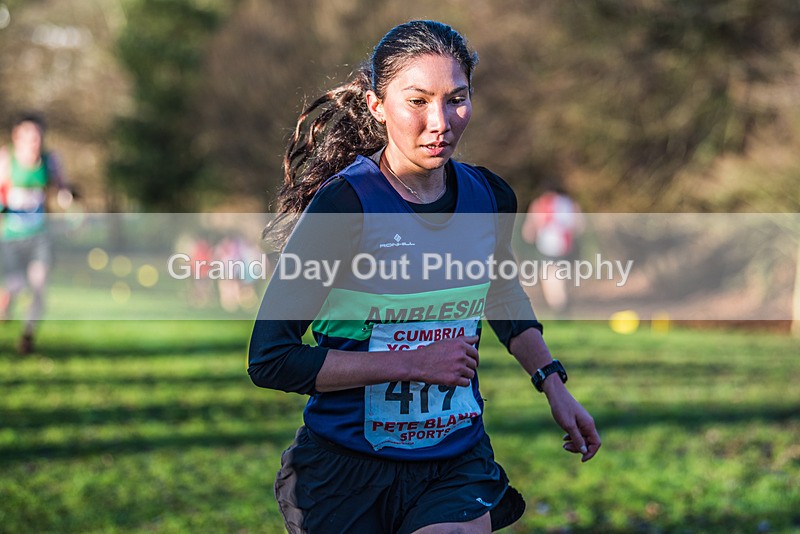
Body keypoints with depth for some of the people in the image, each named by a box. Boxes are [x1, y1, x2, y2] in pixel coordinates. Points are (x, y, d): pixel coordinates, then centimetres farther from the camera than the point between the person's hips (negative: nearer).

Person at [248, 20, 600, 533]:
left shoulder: (490, 197, 0)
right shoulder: (342, 206, -17)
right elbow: (270, 359, -18)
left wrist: (553, 383, 17)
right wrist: (413, 364, -18)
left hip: (459, 465, 3)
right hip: (348, 469, -3)